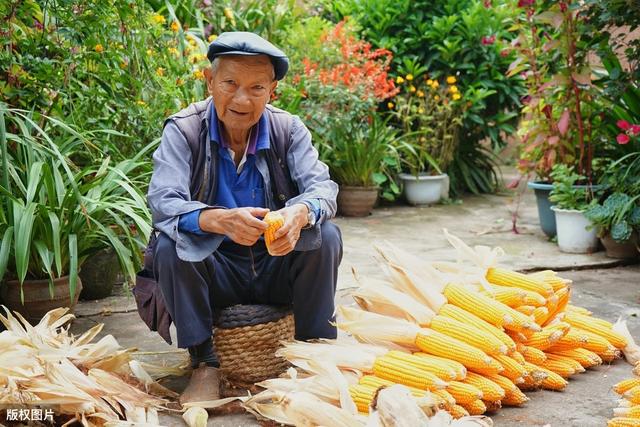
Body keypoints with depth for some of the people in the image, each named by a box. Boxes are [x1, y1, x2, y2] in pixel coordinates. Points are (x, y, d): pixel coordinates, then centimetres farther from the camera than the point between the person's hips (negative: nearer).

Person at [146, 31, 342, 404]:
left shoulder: (289, 130, -4)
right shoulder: (183, 131, -11)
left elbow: (322, 187, -16)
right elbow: (163, 202, -24)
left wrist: (301, 213, -42)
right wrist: (218, 220, -46)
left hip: (277, 267, 2)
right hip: (215, 270, -1)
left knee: (327, 236, -23)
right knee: (169, 246, -29)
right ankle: (204, 363, -17)